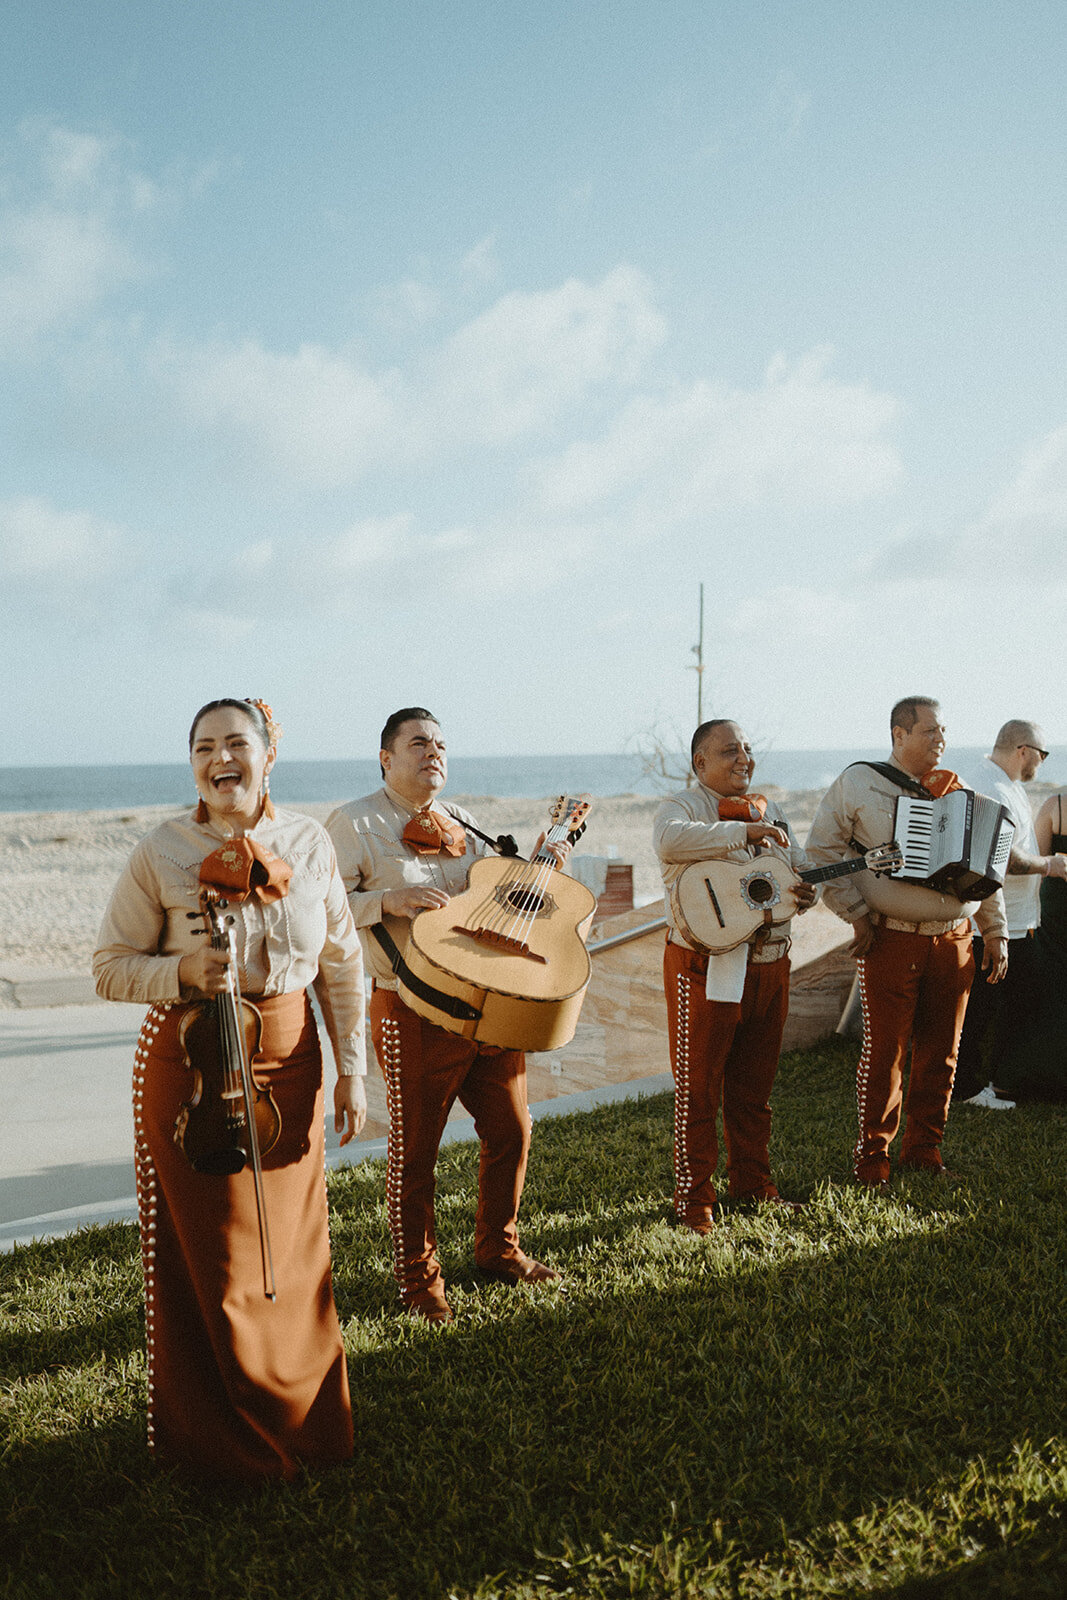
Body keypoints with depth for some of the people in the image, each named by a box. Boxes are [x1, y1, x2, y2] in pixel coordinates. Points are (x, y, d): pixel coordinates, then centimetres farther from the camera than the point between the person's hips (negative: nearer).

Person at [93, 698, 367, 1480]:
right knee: (211, 1259, 5)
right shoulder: (162, 852, -9)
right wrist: (181, 972, -22)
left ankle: (307, 1419, 34)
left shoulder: (308, 842, -1)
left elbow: (342, 964, 6)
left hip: (288, 1059, 3)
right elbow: (110, 968, -3)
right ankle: (222, 1438, 27)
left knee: (293, 1248, 13)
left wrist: (352, 1067, 3)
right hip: (193, 1063, -3)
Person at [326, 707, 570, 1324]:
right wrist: (386, 900, -23)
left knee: (511, 1132, 14)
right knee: (415, 1150, 4)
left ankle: (498, 1250, 35)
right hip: (416, 1013, -6)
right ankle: (419, 1276, 23)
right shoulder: (355, 824, -4)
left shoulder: (462, 824, 16)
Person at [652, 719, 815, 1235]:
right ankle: (694, 1198, 11)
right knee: (698, 1087, 0)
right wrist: (745, 831, -27)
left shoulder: (770, 812, 17)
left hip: (769, 965, 6)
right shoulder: (683, 806, -3)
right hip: (703, 968, -6)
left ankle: (752, 1183, 29)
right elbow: (668, 841, -27)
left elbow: (802, 872, 20)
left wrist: (807, 892, -4)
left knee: (754, 1085, 15)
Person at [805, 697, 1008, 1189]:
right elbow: (821, 850, -2)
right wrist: (857, 916, -7)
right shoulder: (859, 783, -1)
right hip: (892, 940, -4)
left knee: (941, 1053, 9)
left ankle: (923, 1150, 24)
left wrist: (996, 931, 13)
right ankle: (872, 1159, 13)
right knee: (884, 1052, -1)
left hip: (954, 940, 4)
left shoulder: (955, 791, 12)